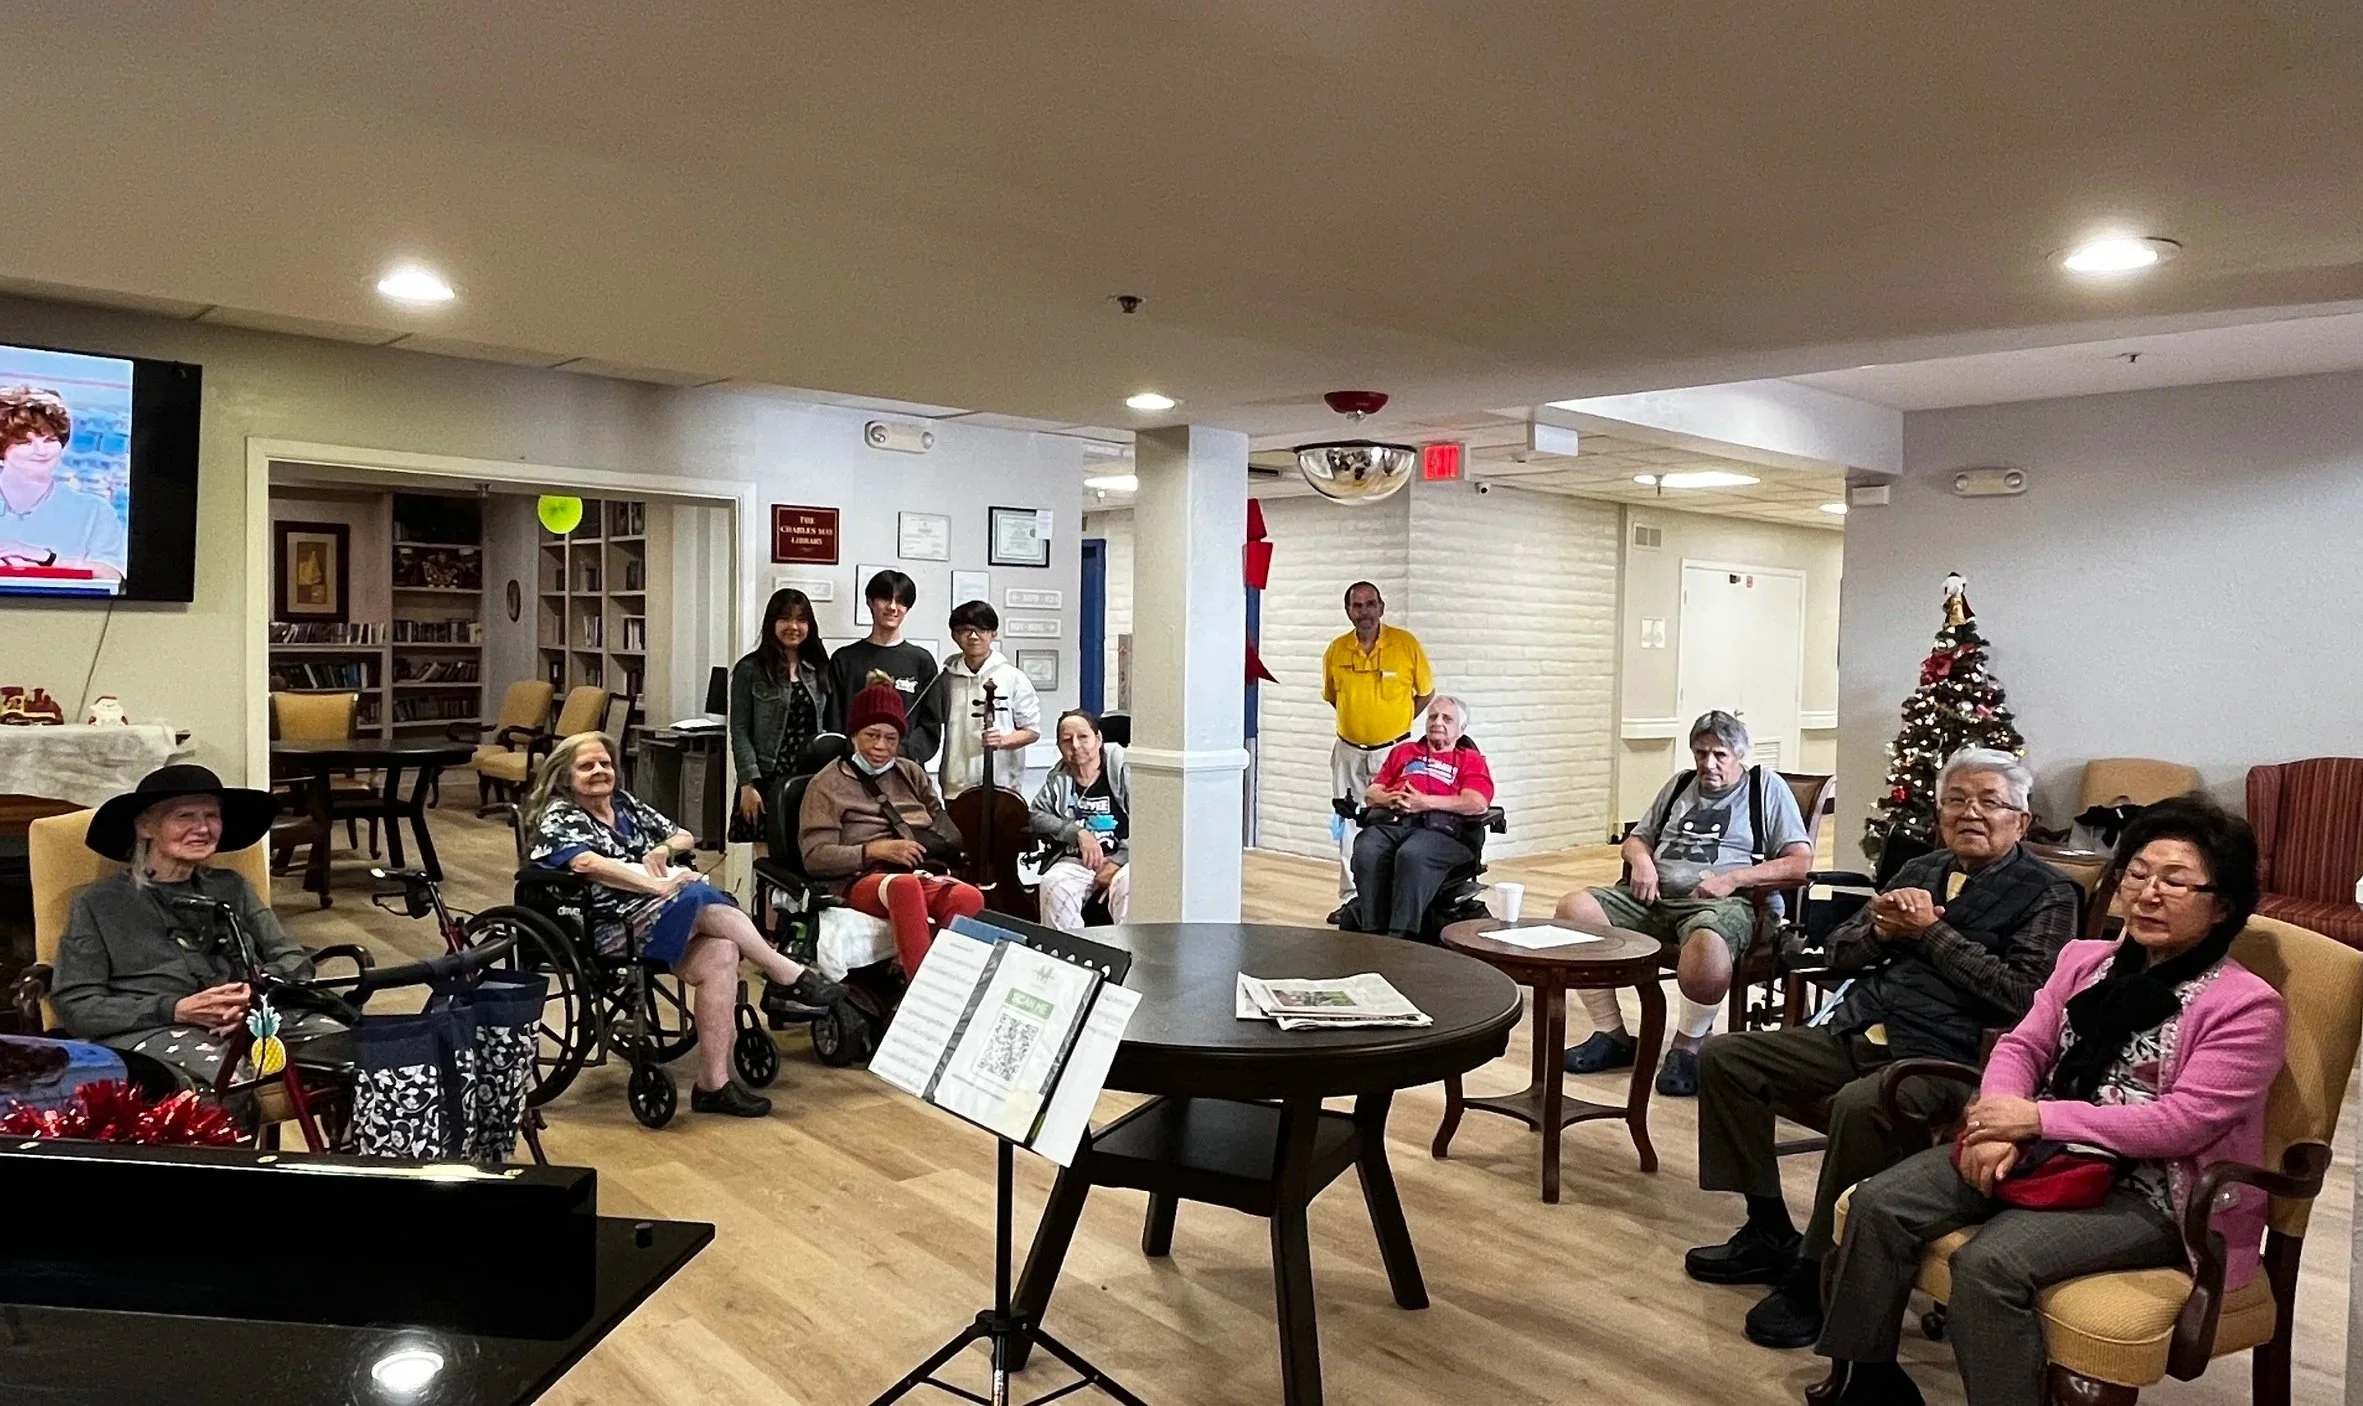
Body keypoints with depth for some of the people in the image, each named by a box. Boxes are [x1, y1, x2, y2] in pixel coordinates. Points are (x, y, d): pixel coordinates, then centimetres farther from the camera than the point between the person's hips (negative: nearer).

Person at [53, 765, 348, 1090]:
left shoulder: (231, 888, 24)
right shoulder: (99, 904, 14)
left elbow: (294, 961, 17)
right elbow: (75, 1006, 5)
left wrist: (257, 994, -7)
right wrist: (177, 1010, -11)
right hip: (157, 1033, -4)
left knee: (345, 1045, -29)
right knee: (236, 1088, -40)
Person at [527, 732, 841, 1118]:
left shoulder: (625, 803, 23)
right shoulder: (557, 818, 3)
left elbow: (685, 837, 26)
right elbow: (588, 863, -17)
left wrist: (663, 849, 1)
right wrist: (661, 886, -24)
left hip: (667, 914, 6)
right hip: (614, 927, -6)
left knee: (720, 954, -27)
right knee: (703, 900, -32)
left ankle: (714, 1083, -29)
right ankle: (789, 976, -20)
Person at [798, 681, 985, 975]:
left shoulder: (912, 773, 27)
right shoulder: (827, 784, 13)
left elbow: (950, 837, 23)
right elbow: (815, 857, 2)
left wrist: (922, 843, 0)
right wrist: (875, 850, -10)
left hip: (926, 875, 4)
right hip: (866, 879, -4)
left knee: (968, 897, -34)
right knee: (905, 885, -42)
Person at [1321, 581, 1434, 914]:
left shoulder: (1406, 644, -8)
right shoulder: (1335, 651, -2)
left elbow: (1426, 692, 4)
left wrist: (1398, 723, 0)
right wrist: (1358, 720, 6)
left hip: (1394, 750, -3)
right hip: (1349, 751, 3)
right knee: (1348, 825, 7)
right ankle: (1350, 899, 16)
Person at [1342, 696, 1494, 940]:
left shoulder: (1471, 760, 24)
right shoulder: (1403, 752, 35)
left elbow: (1476, 803, 3)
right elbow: (1370, 794, 26)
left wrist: (1425, 802, -8)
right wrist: (1390, 799, 1)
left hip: (1438, 826, -3)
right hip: (1391, 821, 3)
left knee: (1412, 855, -39)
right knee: (1366, 854, -33)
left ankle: (1400, 938, -42)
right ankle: (1373, 934, -36)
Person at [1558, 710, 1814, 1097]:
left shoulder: (1766, 787, 10)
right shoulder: (1680, 785, 25)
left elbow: (1800, 862, 0)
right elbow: (1636, 838, 30)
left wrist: (1732, 879, -12)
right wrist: (1642, 859, 4)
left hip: (1722, 904, -5)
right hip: (1655, 898, 6)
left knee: (1707, 943, -43)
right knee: (1575, 908, -20)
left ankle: (1688, 1046, -15)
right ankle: (1612, 1035, -11)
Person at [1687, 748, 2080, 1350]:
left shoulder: (2044, 892, 3)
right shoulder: (1920, 871, 21)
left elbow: (2021, 996, -12)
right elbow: (1838, 951, 20)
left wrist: (1932, 932, -9)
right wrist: (1882, 929, -2)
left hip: (1942, 1056, -7)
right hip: (1854, 1030, 8)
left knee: (1860, 1105, -38)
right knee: (1723, 1057, -4)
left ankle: (1815, 1278, -19)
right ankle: (1769, 1233, 5)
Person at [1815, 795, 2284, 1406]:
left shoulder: (2247, 1006, -8)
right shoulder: (2086, 960, 12)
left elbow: (2185, 1121, -17)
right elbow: (2024, 1046, 8)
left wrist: (2038, 1118, -20)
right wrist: (2001, 1126, -13)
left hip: (2143, 1192, -6)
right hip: (2044, 1153, 7)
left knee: (1987, 1264, -31)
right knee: (1879, 1205, -13)